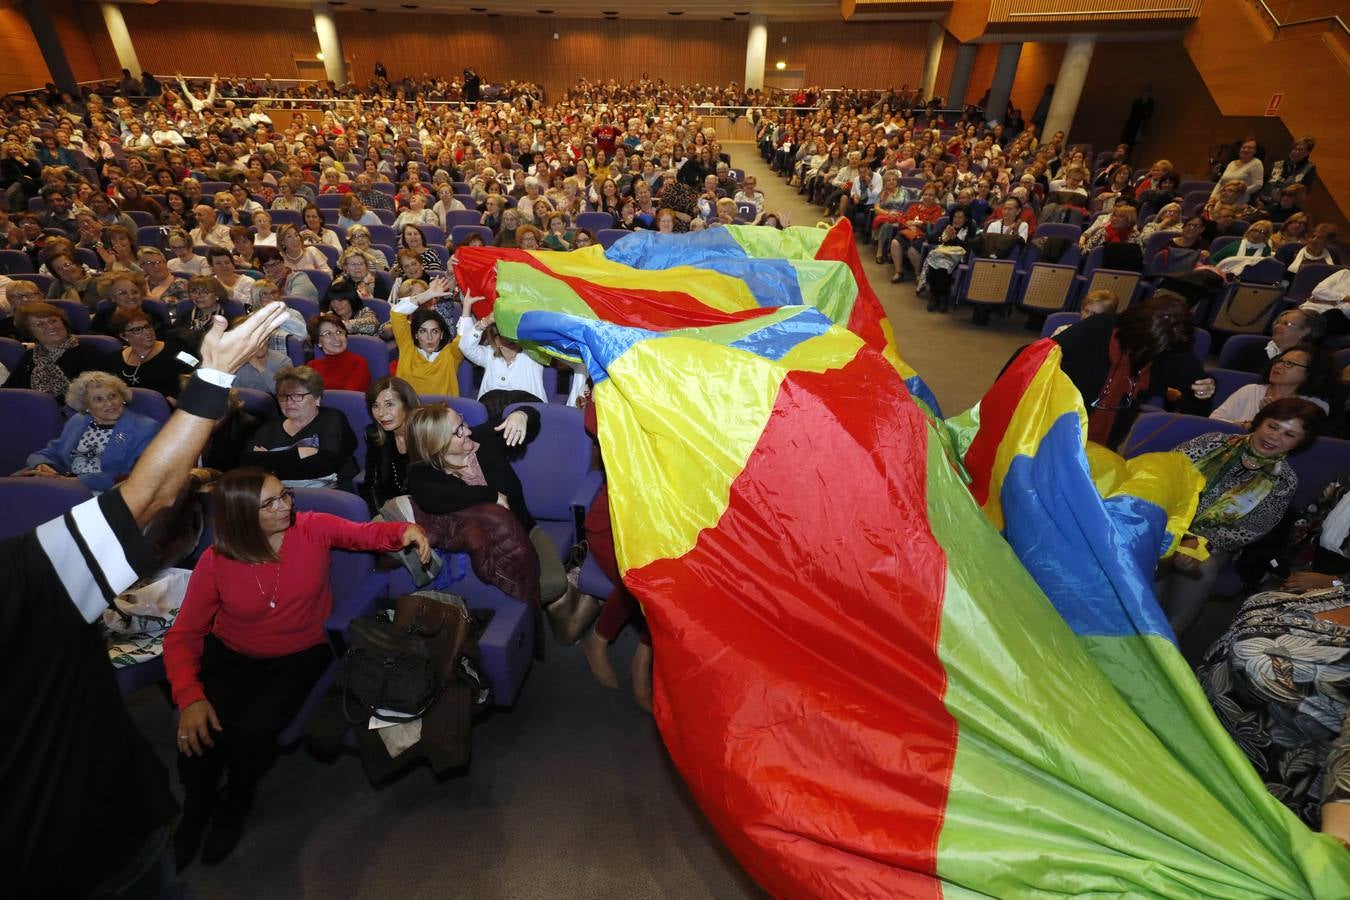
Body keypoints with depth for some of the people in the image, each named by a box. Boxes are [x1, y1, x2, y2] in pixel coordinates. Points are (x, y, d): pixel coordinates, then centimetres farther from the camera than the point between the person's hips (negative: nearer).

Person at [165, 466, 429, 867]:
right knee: (198, 737, -17)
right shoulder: (215, 562, -15)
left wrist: (406, 531, -34)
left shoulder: (314, 529, -16)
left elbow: (368, 533, -9)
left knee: (253, 732, -22)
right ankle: (197, 808, 21)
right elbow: (182, 636, -10)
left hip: (299, 655, -1)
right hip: (231, 656, 1)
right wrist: (189, 696, -24)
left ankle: (235, 806, 15)